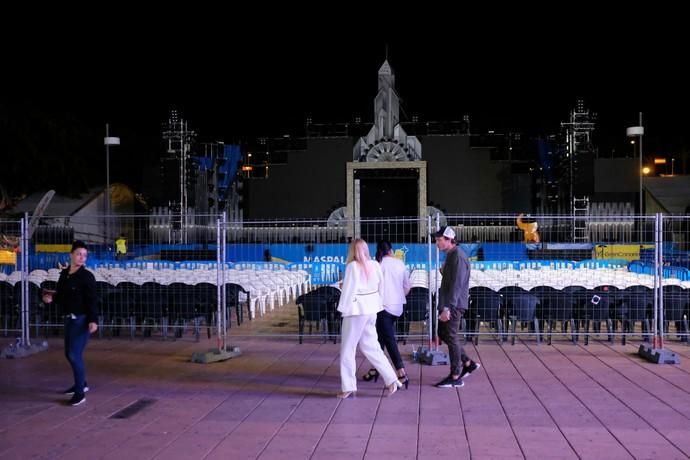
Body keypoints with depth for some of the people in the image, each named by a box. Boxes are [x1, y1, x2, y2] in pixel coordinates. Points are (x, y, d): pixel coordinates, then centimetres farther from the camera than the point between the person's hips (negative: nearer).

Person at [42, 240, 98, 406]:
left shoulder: (87, 276, -12)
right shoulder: (64, 274, 8)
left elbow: (92, 300, -17)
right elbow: (61, 295, 18)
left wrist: (93, 320, -26)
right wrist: (51, 298, -3)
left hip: (82, 319, -8)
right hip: (69, 318, 8)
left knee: (74, 355, -10)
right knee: (69, 353, 17)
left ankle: (80, 393, -1)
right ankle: (81, 383, 36)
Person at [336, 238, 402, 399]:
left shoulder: (352, 266, -13)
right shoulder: (375, 265, 3)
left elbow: (348, 289, -12)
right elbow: (381, 287, 8)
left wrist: (343, 309, -6)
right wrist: (378, 305, 15)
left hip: (356, 310, -6)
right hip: (371, 309, 6)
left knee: (348, 349, 6)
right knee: (371, 346, 17)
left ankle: (348, 387, 11)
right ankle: (392, 380, 13)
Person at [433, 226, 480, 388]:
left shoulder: (458, 257, -17)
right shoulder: (451, 255, 14)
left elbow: (456, 285, -24)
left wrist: (447, 308, -26)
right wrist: (444, 271, 5)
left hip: (454, 305, -10)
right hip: (448, 304, 10)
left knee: (451, 338, -3)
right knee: (443, 334, 16)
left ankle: (455, 377, 6)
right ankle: (468, 363, 24)